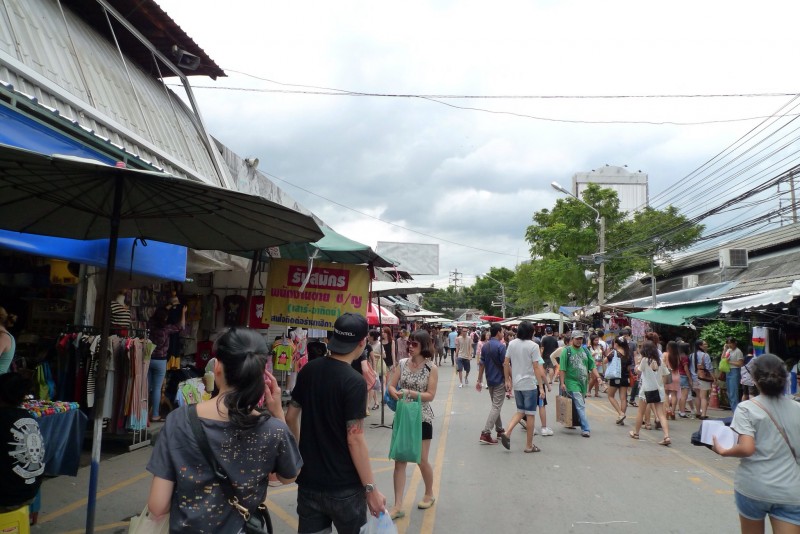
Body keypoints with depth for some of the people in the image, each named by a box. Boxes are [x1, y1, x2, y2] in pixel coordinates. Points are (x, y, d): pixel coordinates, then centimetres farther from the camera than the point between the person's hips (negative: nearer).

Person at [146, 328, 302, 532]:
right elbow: (288, 477, -1)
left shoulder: (178, 421, -21)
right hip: (241, 528, 0)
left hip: (186, 528, 1)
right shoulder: (273, 429, -22)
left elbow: (157, 508, -16)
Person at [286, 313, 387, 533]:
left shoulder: (308, 370, -1)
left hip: (309, 481, 5)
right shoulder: (354, 382, -19)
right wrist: (370, 489, -13)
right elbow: (354, 439, -21)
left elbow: (291, 417, 8)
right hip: (344, 486, -5)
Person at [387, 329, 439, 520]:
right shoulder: (402, 364, -1)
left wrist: (410, 393, -23)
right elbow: (391, 386, 0)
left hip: (422, 417, -3)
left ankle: (429, 494, 36)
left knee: (421, 460, 10)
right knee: (400, 460, 3)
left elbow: (430, 395, -12)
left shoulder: (431, 368, -10)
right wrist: (396, 394, -21)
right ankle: (398, 506, 10)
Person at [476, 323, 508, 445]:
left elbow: (481, 364, 7)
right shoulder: (501, 346, -16)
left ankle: (499, 430, 29)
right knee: (496, 407, -5)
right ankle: (485, 434, -11)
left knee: (496, 406, 19)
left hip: (490, 380, 7)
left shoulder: (485, 346, 6)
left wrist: (479, 380, 12)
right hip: (500, 380, -7)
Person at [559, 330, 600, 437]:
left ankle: (571, 423, 31)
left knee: (579, 405, 14)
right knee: (581, 406, -10)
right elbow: (563, 368, -8)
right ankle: (585, 429, -8)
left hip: (583, 382, 6)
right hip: (572, 382, -6)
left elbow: (592, 366, 12)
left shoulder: (585, 350, 11)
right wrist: (562, 383, -11)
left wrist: (598, 377, -3)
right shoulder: (567, 350, -5)